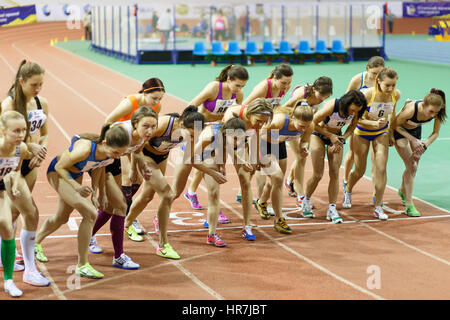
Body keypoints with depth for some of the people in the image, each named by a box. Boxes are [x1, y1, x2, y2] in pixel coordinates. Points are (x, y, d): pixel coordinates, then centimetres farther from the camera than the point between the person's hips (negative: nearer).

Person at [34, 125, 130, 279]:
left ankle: (36, 243, 53)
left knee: (61, 218, 24)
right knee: (90, 214, -20)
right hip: (57, 173, -7)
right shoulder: (85, 149, -41)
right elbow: (60, 167, -25)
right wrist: (77, 187, -35)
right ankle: (82, 265, -8)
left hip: (75, 176, 7)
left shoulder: (111, 152, -21)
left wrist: (95, 193, 4)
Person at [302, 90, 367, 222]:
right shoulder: (331, 106, -35)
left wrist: (342, 138, -14)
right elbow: (313, 123, -22)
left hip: (336, 137, 4)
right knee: (318, 175, -4)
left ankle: (332, 209, 0)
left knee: (335, 174, -5)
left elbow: (352, 126, 1)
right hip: (319, 135, -4)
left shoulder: (355, 111, -21)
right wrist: (330, 136, -21)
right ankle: (306, 201, 20)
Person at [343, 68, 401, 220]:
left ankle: (378, 207, 2)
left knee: (381, 168, -9)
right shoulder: (367, 94, -32)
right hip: (362, 133, -3)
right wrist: (374, 123, -39)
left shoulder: (396, 95, -18)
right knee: (360, 171, 8)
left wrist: (391, 133, 10)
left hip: (381, 133, 3)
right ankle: (348, 192, 42)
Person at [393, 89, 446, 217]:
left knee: (413, 166, 12)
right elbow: (396, 125, -22)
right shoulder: (411, 110, -41)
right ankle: (409, 205, -9)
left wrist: (424, 146, -24)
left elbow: (435, 133, -11)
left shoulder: (437, 113, -28)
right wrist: (413, 139, -26)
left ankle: (403, 190, 42)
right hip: (400, 130, -5)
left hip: (415, 130, 5)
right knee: (411, 167, -14)